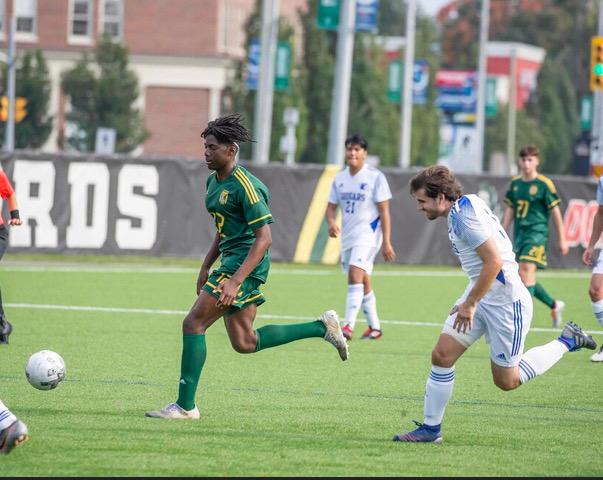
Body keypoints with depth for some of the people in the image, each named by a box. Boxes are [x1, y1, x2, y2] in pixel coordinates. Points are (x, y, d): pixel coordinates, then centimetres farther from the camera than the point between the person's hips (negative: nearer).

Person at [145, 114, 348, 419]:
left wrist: (235, 281, -28)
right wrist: (205, 268, 20)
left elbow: (264, 238, -21)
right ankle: (322, 327, 21)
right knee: (244, 344, 11)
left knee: (193, 323, -12)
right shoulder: (214, 181, 12)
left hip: (245, 263, -10)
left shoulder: (244, 185, -17)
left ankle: (185, 406, -7)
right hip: (230, 261, 10)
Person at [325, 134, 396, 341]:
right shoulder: (339, 178, 10)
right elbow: (331, 207, 14)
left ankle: (348, 326, -27)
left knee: (355, 275, -22)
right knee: (363, 284, 13)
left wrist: (386, 242, -12)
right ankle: (375, 327, 24)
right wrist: (331, 223, -10)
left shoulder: (375, 177, -7)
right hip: (347, 236, 7)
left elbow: (384, 211, -8)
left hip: (368, 233, -7)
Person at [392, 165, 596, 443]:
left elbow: (493, 262, -27)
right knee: (441, 356, -2)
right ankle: (431, 428, 5)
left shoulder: (465, 215, -23)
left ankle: (568, 342, 18)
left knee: (507, 381, 4)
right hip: (481, 295, 10)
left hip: (506, 300, -10)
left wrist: (470, 303, -20)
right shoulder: (460, 209, 7)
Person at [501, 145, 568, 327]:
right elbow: (509, 211, 17)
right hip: (519, 235, 7)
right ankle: (555, 305, 28)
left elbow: (555, 212, -3)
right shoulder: (515, 183, 11)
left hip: (537, 233, -7)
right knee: (527, 278, 7)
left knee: (525, 272, -20)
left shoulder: (544, 184, -6)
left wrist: (562, 240, -1)